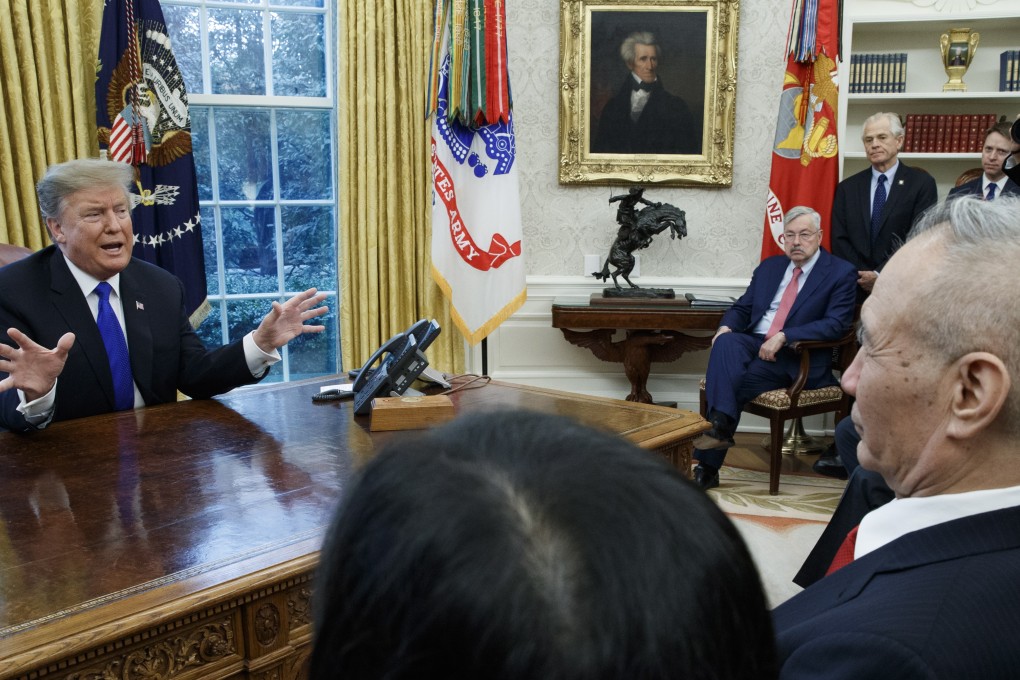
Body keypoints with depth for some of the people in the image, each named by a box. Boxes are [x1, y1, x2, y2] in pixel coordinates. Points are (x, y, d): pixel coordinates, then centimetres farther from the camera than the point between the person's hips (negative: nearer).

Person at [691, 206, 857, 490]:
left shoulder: (841, 273, 2)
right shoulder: (770, 267, 20)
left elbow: (836, 324, -10)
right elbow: (741, 308, 21)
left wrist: (784, 337, -21)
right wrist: (726, 327, -4)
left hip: (798, 359, -5)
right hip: (754, 346, 5)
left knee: (734, 381, -31)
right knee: (727, 341, -31)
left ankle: (708, 466, -27)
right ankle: (720, 424, -40)